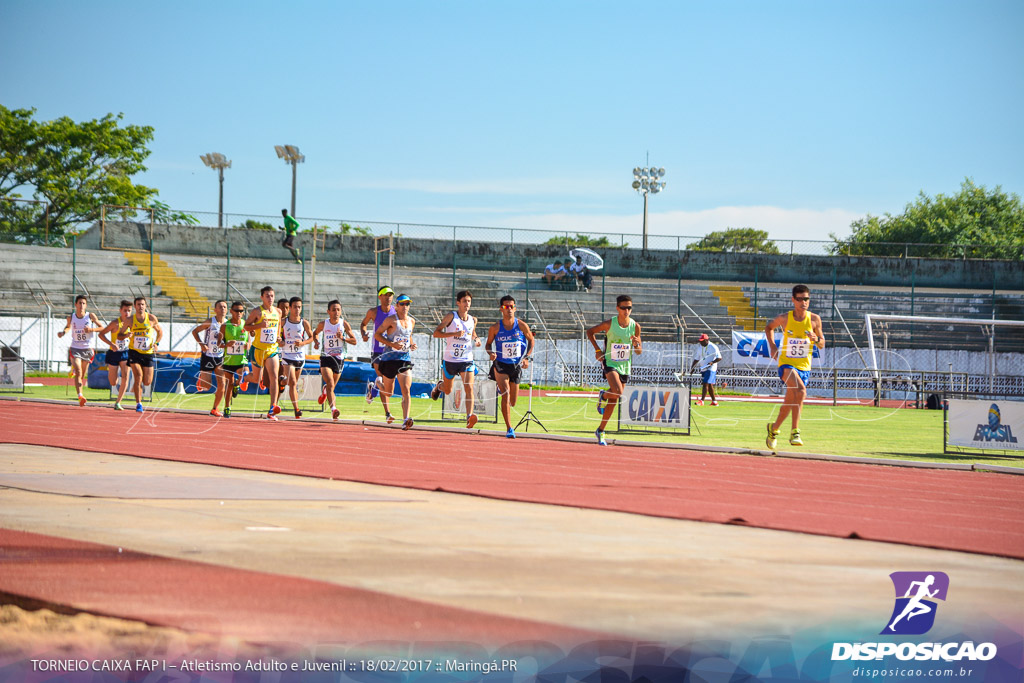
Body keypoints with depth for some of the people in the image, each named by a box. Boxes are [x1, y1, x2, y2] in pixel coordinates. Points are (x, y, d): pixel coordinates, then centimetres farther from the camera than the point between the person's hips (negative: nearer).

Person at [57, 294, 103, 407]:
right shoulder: (71, 317, -1)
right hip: (75, 349, -1)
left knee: (82, 376, 12)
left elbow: (102, 328, 1)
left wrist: (91, 329, -16)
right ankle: (80, 396, -29)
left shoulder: (91, 316, -6)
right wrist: (63, 332, 0)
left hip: (87, 349, 1)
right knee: (78, 373, -19)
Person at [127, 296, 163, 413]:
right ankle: (138, 404, -9)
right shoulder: (130, 320, -5)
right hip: (134, 352, -1)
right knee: (138, 375, -18)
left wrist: (156, 343, -4)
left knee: (147, 382, 1)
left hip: (148, 352, 1)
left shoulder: (152, 318, -4)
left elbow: (160, 331, 12)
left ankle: (139, 384, 39)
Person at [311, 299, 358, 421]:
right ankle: (333, 409, -32)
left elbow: (354, 341, -2)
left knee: (331, 386, 15)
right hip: (326, 357, -1)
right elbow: (315, 333, 20)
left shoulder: (344, 324, -4)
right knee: (330, 383, -21)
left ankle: (325, 390, 53)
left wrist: (343, 338, -20)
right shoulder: (323, 324, -2)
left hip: (339, 358, 1)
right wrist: (316, 342, -1)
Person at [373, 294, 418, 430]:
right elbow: (377, 334, -6)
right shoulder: (391, 320, -8)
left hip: (405, 359, 3)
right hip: (389, 359, -3)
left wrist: (411, 344, 5)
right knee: (388, 392, 9)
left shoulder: (411, 321, 10)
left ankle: (405, 420, -21)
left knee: (406, 390, -14)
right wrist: (392, 344, -19)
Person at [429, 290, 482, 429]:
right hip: (450, 359, -2)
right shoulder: (451, 316, -8)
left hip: (467, 360, 2)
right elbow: (436, 333, -12)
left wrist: (476, 340, 0)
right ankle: (439, 386, 53)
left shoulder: (473, 320, 5)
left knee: (469, 388, -20)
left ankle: (469, 417, -29)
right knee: (447, 391, 17)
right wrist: (454, 334, -25)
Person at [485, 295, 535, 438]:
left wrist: (527, 358, -5)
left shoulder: (522, 326, -7)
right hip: (500, 365, -2)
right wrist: (490, 354, -16)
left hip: (516, 366, 2)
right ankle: (509, 429, -17)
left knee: (512, 402, 11)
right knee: (505, 394, -21)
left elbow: (531, 341, 8)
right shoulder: (495, 328, -8)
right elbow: (488, 344, 6)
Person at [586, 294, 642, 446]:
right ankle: (603, 396, 7)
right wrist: (597, 350, -5)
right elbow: (590, 332, 5)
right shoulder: (609, 324, -10)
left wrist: (636, 344, -18)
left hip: (625, 365, 4)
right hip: (611, 363, -4)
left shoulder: (635, 326, -2)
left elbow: (639, 352, 5)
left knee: (614, 401, 7)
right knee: (617, 392, -29)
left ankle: (601, 431, 21)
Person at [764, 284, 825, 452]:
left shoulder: (814, 319, -1)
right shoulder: (784, 318, -4)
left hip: (804, 366, 3)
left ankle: (774, 428, 33)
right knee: (800, 390, -31)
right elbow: (769, 327, 17)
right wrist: (772, 346, 5)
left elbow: (822, 345, 6)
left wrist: (816, 339, -16)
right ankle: (795, 432, -31)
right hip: (786, 363, -3)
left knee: (790, 401, 7)